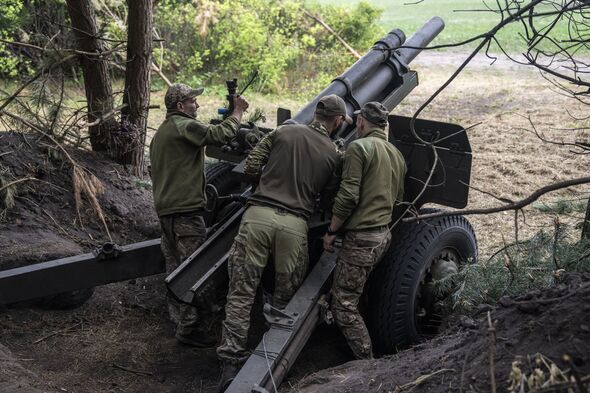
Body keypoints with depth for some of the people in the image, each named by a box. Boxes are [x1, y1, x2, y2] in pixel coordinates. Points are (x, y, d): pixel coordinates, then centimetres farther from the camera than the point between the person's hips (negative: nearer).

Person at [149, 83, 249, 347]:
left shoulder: (160, 133, 21)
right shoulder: (185, 126, -12)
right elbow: (220, 135, -21)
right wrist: (238, 112, -7)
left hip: (165, 210, 10)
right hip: (186, 210, -10)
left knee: (175, 268, 17)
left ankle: (177, 318, 27)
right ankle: (187, 328, -5)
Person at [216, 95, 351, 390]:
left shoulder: (283, 132, 8)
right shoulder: (334, 154, 7)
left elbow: (250, 167, 8)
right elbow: (329, 195, 12)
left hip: (259, 214, 0)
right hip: (294, 224, 0)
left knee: (241, 293, 2)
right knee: (285, 298, 14)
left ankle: (232, 362, -3)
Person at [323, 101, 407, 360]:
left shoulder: (359, 147, -11)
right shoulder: (396, 154, 16)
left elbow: (348, 196, -18)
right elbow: (398, 198, 22)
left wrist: (331, 231, -8)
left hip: (361, 237, -9)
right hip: (384, 234, 9)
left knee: (343, 305, -4)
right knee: (353, 297, 21)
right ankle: (367, 357, 25)